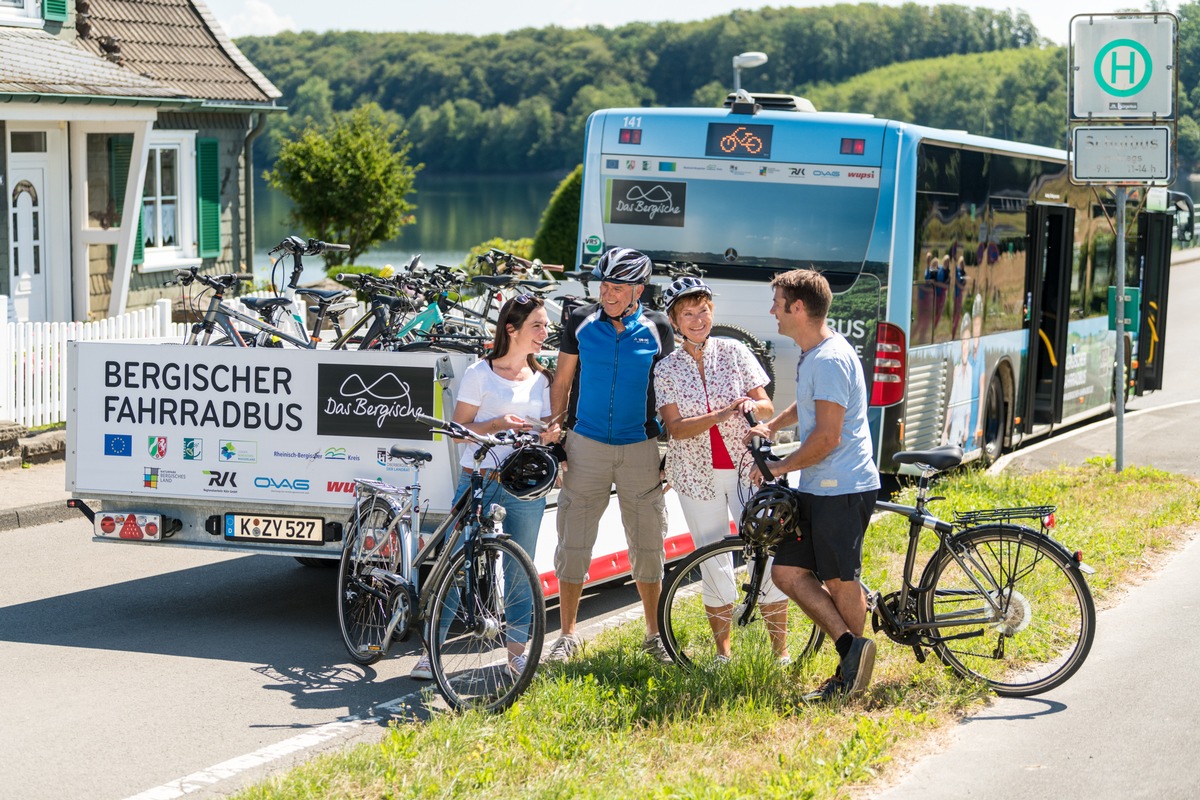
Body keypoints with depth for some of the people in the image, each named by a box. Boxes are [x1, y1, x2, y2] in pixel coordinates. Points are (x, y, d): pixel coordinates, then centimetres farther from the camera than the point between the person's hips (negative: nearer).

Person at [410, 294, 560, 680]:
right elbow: (460, 427, -2)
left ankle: (517, 652, 17)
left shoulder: (542, 379, 13)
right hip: (478, 479, -4)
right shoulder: (480, 373, -1)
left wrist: (551, 434, -2)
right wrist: (496, 424, -18)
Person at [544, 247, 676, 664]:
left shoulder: (657, 329, -1)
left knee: (648, 545, 5)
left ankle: (654, 633, 19)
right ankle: (568, 634, 13)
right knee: (573, 543, 2)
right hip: (586, 445, 0)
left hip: (641, 447, 0)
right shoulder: (581, 322, 0)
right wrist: (555, 439, 1)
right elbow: (562, 383, 6)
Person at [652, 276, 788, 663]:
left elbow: (767, 407, 4)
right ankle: (723, 649, 16)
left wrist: (752, 404, -20)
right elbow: (676, 428, -8)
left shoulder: (735, 352, 2)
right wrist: (721, 415, -23)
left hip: (745, 468, 0)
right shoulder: (667, 368, 1)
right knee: (713, 564, 3)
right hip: (697, 474, 0)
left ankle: (781, 649, 2)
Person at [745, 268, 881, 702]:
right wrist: (770, 425, 20)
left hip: (843, 489, -10)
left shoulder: (831, 360, -18)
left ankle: (851, 674, 10)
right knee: (788, 572, 5)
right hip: (817, 488, 10)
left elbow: (827, 437, -22)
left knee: (839, 580, -1)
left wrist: (776, 468, -11)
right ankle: (851, 646, 7)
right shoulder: (812, 354, 15)